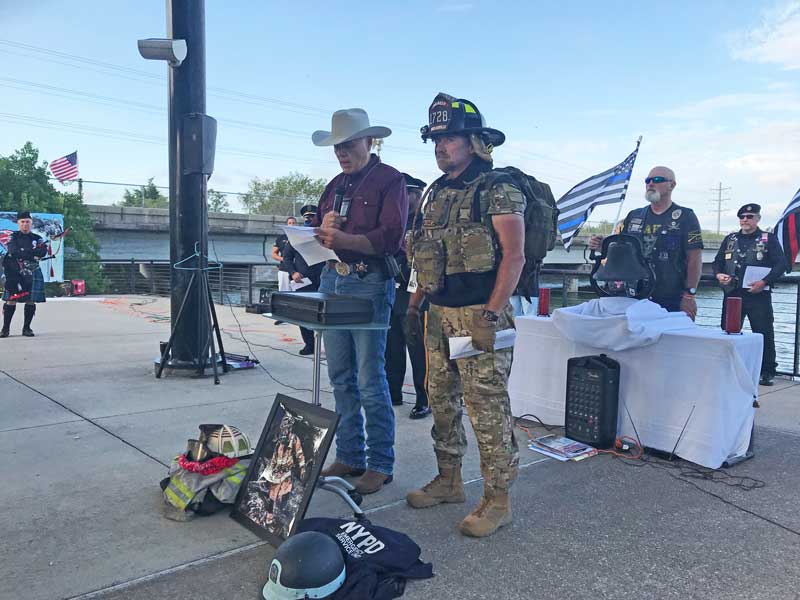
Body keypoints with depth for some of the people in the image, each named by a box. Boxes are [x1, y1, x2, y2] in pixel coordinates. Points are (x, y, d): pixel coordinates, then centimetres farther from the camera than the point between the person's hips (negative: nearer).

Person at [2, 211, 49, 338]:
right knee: (11, 300, -4)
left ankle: (26, 328, 11)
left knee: (30, 301, 0)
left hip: (32, 274, 1)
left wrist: (22, 253, -18)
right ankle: (5, 328, 5)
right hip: (14, 273, -1)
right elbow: (13, 251, -13)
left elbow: (43, 252, -10)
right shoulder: (13, 237, 7)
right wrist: (32, 254, -18)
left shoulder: (38, 239, 9)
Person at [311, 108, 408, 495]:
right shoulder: (336, 185, 19)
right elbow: (317, 233, 16)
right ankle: (349, 457, 22)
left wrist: (343, 239, -25)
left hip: (370, 284, -7)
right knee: (341, 379, 11)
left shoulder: (389, 180, -2)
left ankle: (380, 465, 8)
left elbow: (391, 237, -14)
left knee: (370, 382, -4)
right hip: (332, 280, 7)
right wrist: (322, 228, -7)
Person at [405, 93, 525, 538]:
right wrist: (417, 299, 17)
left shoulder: (497, 190, -8)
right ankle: (450, 480, 31)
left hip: (479, 316, -8)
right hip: (440, 315, 9)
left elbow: (514, 256, -16)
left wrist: (492, 315, -21)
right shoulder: (438, 193, 16)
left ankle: (498, 500, 10)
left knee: (488, 408, -3)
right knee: (442, 400, 15)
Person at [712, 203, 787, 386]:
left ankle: (767, 372, 9)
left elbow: (781, 265, -3)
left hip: (759, 295, -3)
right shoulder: (730, 239, 15)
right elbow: (717, 262, 18)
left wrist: (764, 281, -16)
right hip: (732, 294, 3)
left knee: (764, 333, -2)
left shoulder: (769, 239, 4)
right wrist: (718, 274, -4)